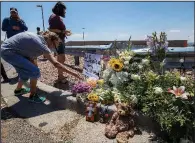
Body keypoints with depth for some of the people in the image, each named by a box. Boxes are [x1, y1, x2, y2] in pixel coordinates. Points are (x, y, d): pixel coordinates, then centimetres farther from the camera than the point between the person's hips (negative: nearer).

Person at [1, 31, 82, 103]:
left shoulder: (38, 39, 7)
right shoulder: (42, 45, -22)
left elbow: (30, 57, 8)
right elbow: (56, 64, -27)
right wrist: (71, 73, -22)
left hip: (6, 49, 10)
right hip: (9, 51, -10)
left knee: (27, 70, 22)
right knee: (35, 72, -14)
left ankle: (18, 90, 43)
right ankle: (33, 96, 3)